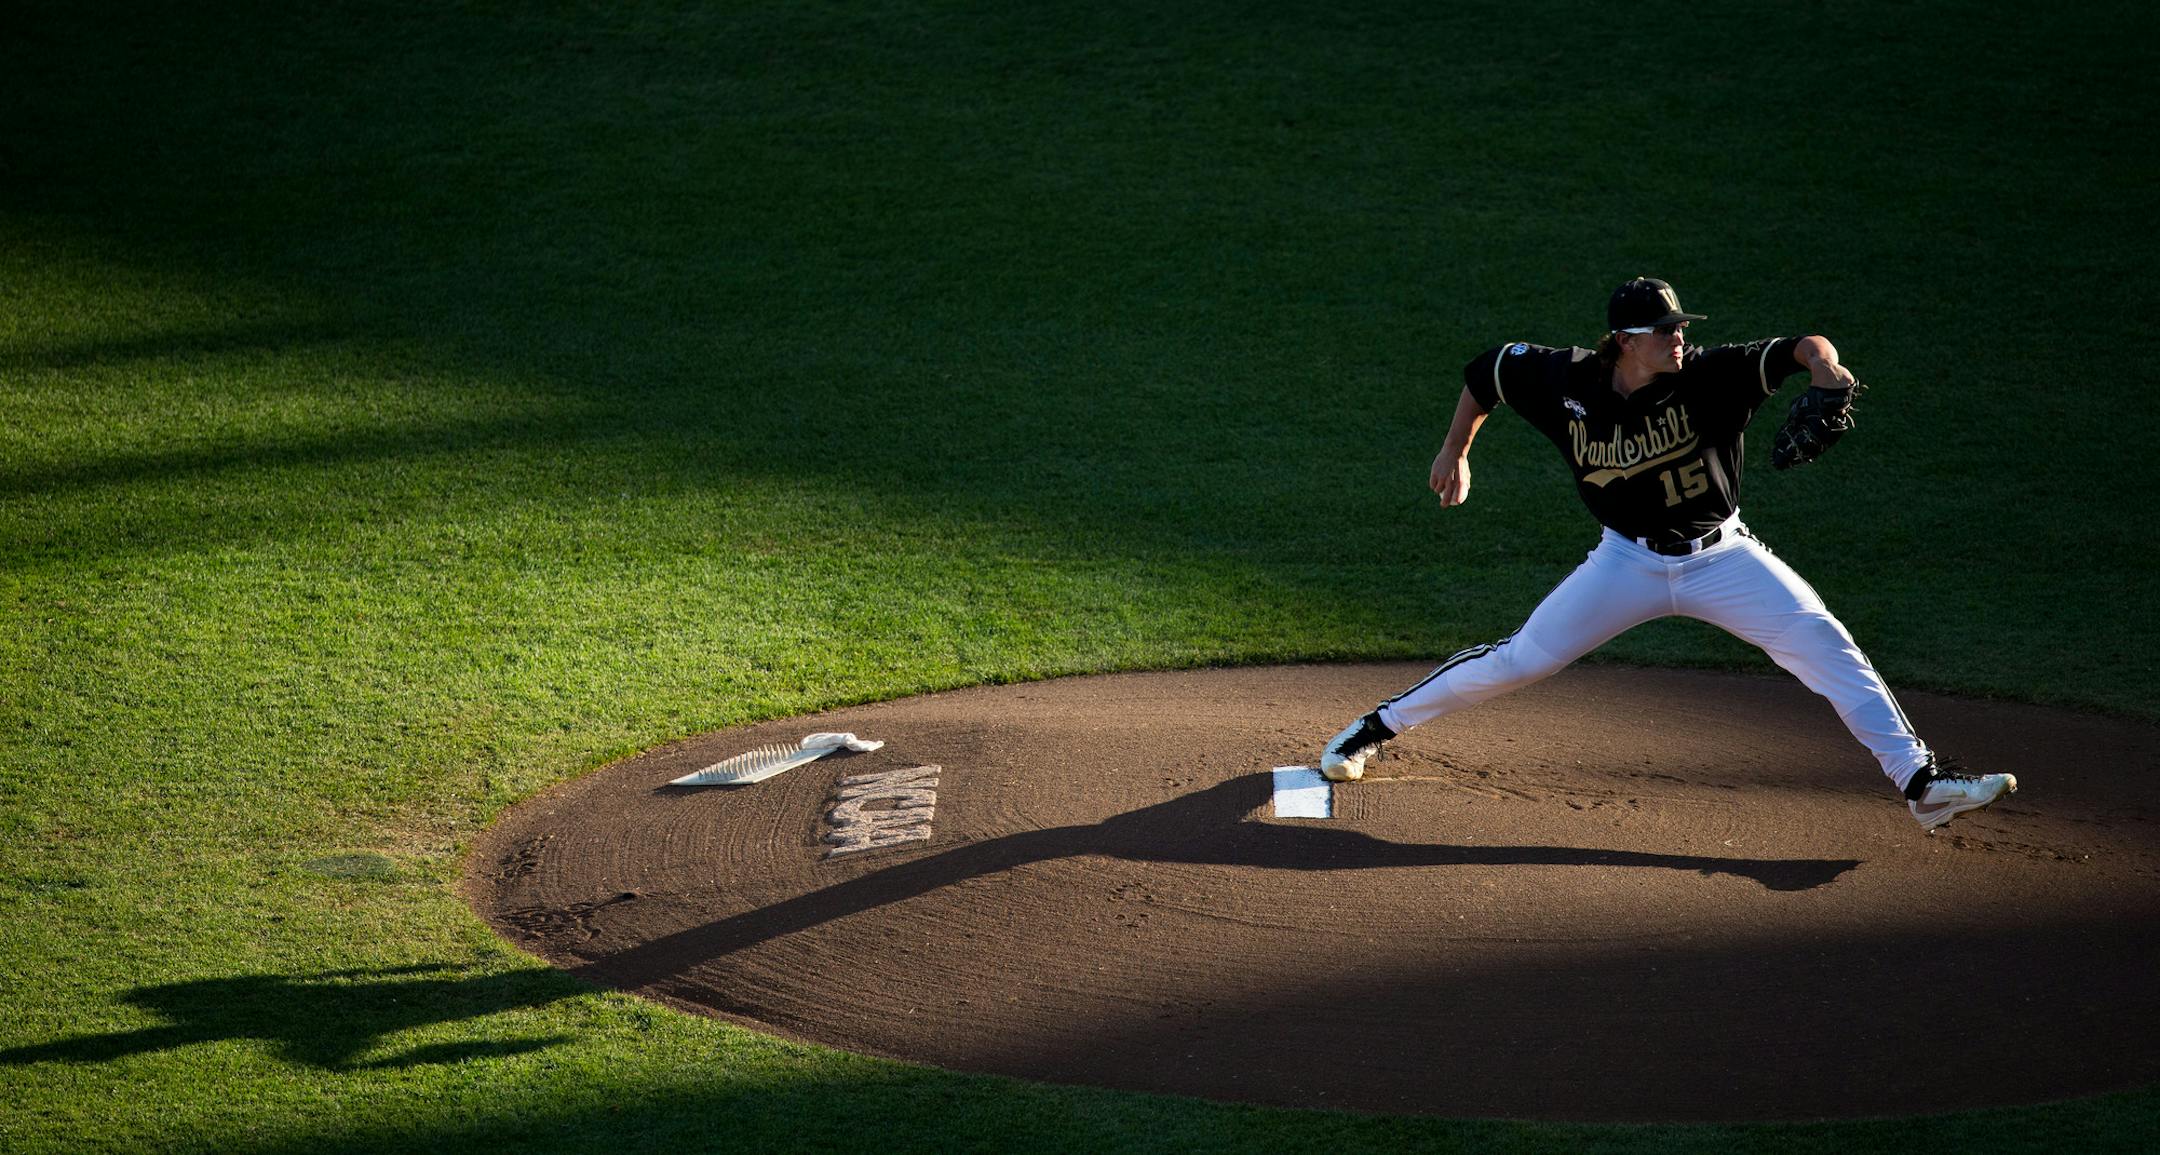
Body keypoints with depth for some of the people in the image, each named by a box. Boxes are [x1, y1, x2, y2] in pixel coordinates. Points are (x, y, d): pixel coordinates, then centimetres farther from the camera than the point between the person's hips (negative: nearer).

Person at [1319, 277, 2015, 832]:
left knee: (1825, 646, -15)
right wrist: (1455, 452, 11)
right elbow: (1488, 371, 4)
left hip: (1720, 554, 0)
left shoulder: (1708, 377, -19)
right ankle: (1378, 727, 17)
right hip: (1630, 562, 0)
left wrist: (1823, 368, -50)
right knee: (1520, 661, -3)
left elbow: (1800, 350, -28)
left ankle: (1921, 783, -15)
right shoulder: (1567, 382, -15)